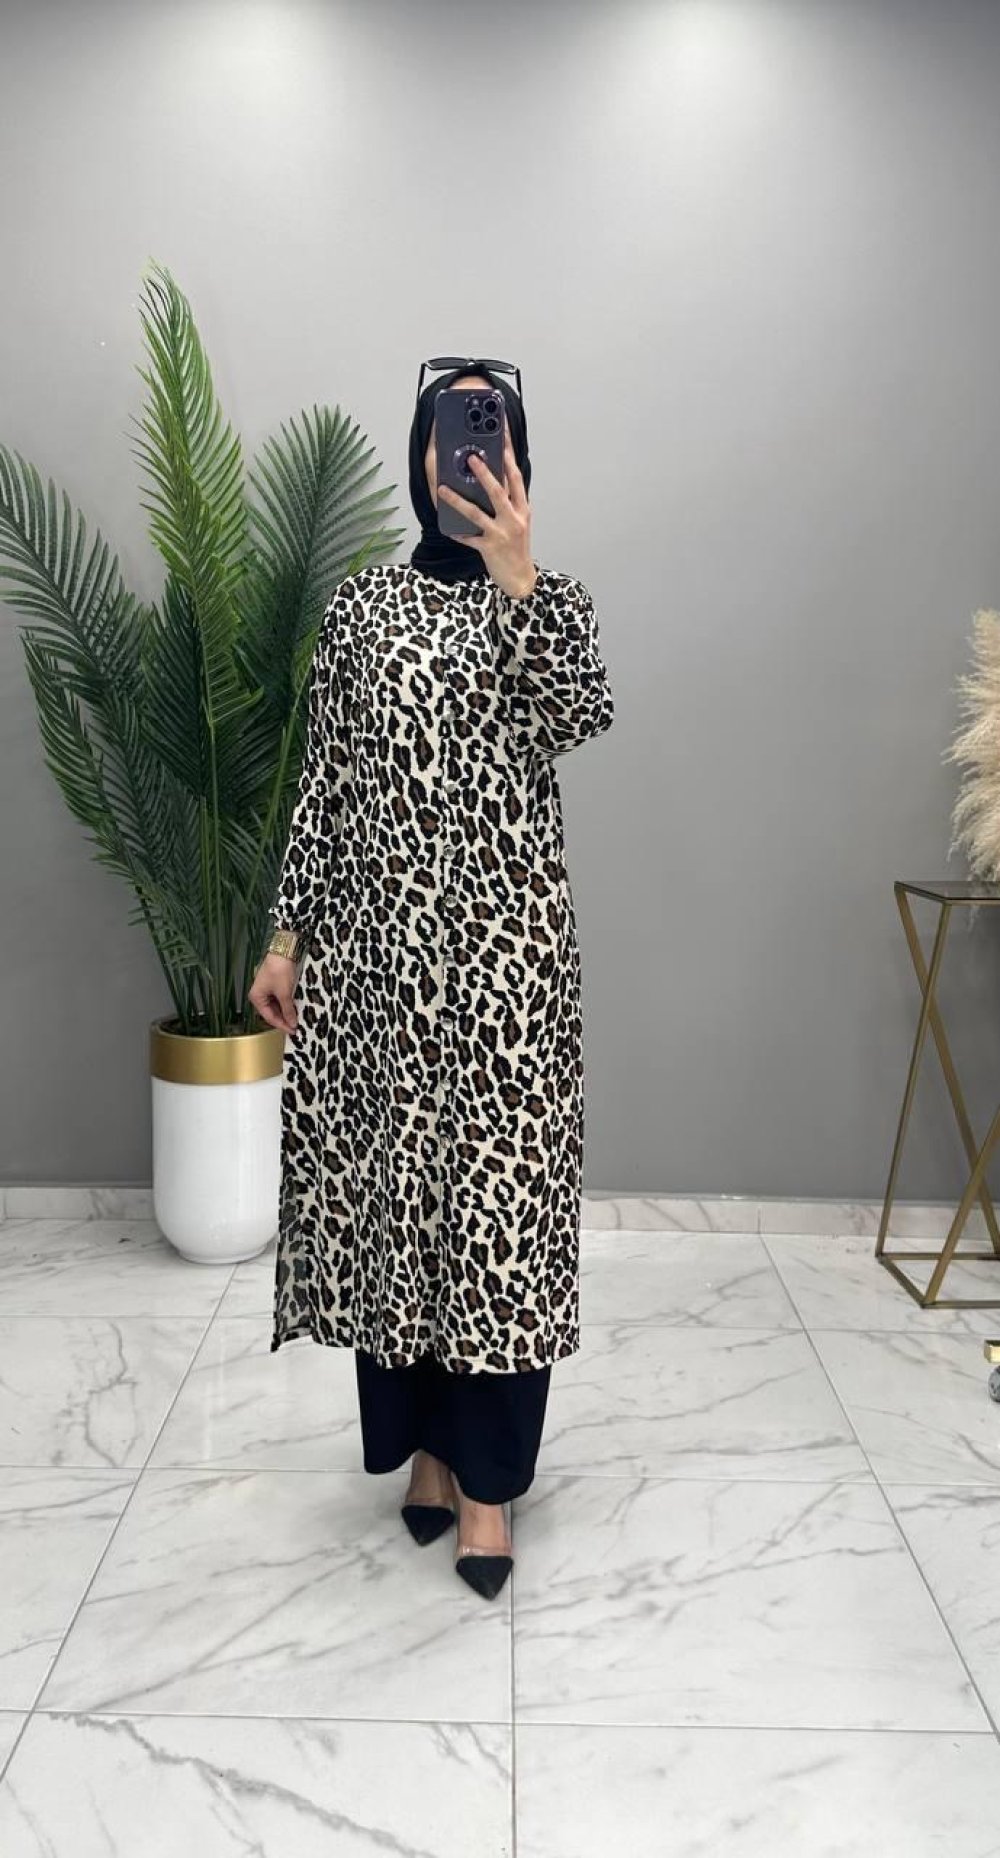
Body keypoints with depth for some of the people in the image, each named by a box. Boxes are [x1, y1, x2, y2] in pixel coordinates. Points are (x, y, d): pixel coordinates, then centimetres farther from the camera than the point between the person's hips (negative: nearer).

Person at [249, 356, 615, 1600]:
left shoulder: (551, 601, 4)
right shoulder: (360, 603, 9)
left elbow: (581, 716, -18)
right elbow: (326, 781, 9)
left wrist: (516, 573, -30)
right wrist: (289, 935, 5)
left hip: (506, 941, -2)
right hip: (378, 938, 2)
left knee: (501, 1191, 0)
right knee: (387, 1186, 8)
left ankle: (488, 1476, 14)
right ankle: (422, 1440, 27)